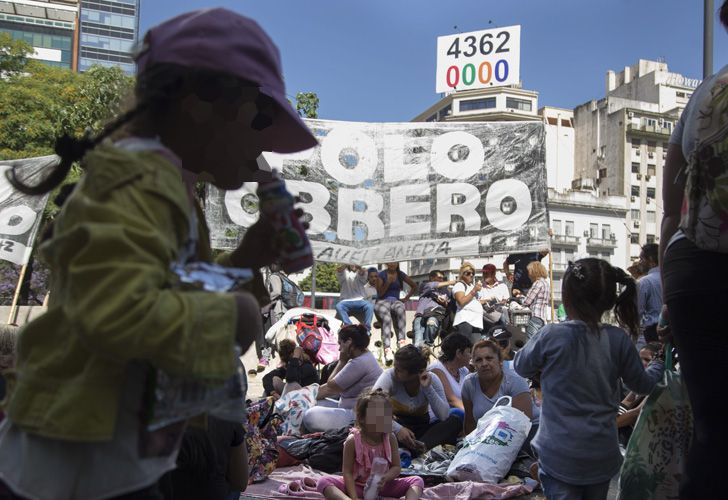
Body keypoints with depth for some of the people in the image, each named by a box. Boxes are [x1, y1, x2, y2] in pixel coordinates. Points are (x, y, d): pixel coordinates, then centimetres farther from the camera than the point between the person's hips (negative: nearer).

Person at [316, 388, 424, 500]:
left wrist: (385, 478, -24)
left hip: (383, 486, 3)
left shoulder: (390, 438, -5)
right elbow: (347, 472, -12)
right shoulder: (353, 441, -14)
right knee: (323, 482, -26)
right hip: (358, 486, -2)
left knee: (417, 480, -13)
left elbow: (396, 467, -2)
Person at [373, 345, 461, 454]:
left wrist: (428, 388, -27)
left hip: (422, 429, 2)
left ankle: (418, 448, -39)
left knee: (455, 421, -22)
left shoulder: (431, 380, -10)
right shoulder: (389, 376, -16)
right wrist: (397, 429, -41)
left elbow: (444, 416, -20)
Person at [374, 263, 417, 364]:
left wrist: (406, 298, 14)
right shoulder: (382, 275, 7)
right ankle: (387, 350, -53)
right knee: (386, 317, -37)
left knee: (400, 309, -38)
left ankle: (401, 341, -50)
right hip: (382, 301, -2)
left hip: (396, 300, 2)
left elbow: (414, 286, 26)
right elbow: (380, 293, 1)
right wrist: (388, 282, -10)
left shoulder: (401, 275, 16)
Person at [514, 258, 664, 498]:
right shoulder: (619, 340, -7)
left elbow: (521, 367, 4)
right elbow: (642, 384, 10)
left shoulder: (550, 336, -15)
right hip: (603, 455, 3)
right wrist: (658, 365, 30)